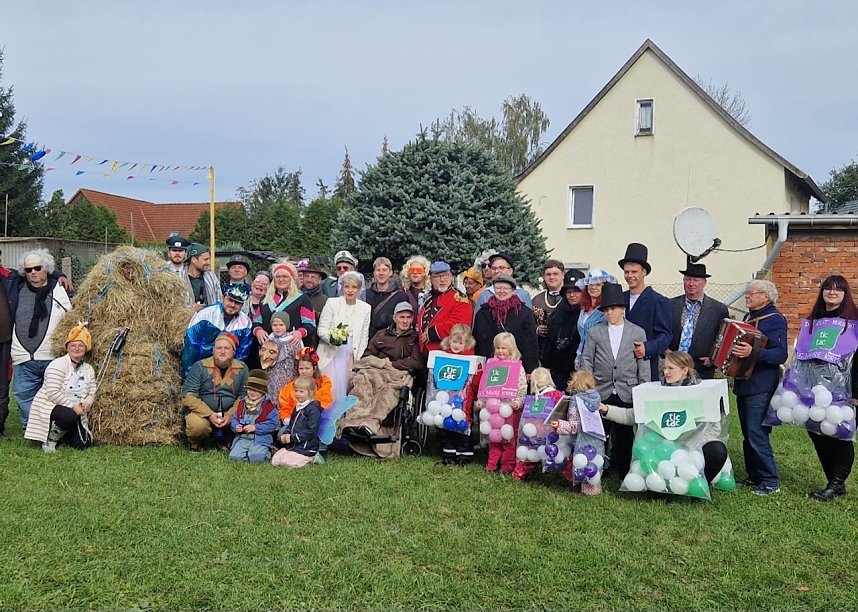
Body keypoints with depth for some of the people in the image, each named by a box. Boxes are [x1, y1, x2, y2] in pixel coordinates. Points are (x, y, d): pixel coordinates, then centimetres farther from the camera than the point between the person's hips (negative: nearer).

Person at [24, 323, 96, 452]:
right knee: (69, 416, -40)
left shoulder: (88, 369, 7)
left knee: (83, 444, -11)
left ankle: (59, 434, 18)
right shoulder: (58, 365, -14)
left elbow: (91, 393, 11)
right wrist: (72, 406, -24)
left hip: (75, 411, 6)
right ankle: (50, 438, -10)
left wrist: (86, 404, -12)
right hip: (49, 407, -6)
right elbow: (52, 393, -22)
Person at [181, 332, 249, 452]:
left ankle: (222, 437, 8)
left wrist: (230, 415, -17)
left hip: (229, 414, 3)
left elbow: (243, 396, 0)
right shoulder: (200, 366, -6)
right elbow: (188, 395, -10)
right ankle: (194, 444, 3)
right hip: (201, 412, -3)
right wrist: (209, 415, -20)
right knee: (198, 425, -35)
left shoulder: (241, 368, 2)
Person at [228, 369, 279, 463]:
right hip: (242, 438, 4)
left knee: (255, 458, -25)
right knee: (233, 457, -16)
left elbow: (273, 424, -10)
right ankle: (247, 452, 12)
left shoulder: (269, 406, -3)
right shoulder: (241, 404, 12)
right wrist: (236, 426, -9)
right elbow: (234, 419, 15)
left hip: (260, 440, -4)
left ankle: (265, 452, 8)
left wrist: (255, 428, -15)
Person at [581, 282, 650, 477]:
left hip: (627, 394, 0)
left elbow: (643, 364, 6)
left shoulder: (638, 333, 6)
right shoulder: (595, 332, 8)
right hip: (601, 393, 1)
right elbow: (587, 360, 8)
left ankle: (623, 470, 17)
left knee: (624, 435, 5)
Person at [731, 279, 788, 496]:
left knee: (757, 433, -10)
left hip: (761, 386, -9)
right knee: (748, 434, 12)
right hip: (744, 383, 9)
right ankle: (754, 476, 21)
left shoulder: (775, 319, -10)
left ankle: (770, 481, -3)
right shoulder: (749, 317, 15)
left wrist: (753, 352, -33)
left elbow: (780, 354, -20)